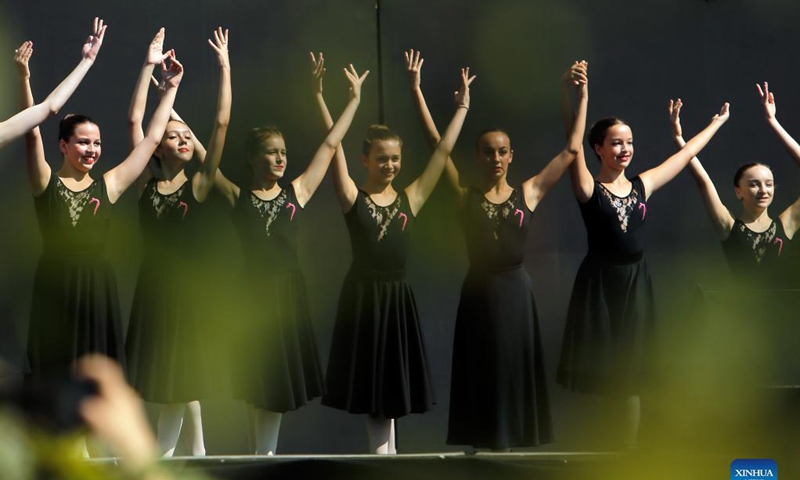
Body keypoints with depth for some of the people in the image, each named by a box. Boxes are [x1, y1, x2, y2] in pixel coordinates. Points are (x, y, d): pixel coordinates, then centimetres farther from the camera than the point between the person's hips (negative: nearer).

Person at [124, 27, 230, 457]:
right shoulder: (145, 184, 2)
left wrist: (224, 68, -8)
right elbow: (134, 120, -2)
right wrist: (149, 66, -5)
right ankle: (196, 451, 16)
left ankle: (165, 455, 7)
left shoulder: (198, 186, -1)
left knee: (180, 377, 0)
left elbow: (221, 124, -6)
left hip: (186, 285, -2)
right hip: (152, 284, 2)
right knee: (163, 378, 6)